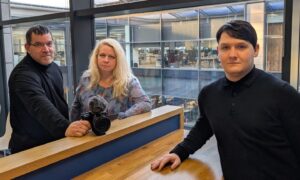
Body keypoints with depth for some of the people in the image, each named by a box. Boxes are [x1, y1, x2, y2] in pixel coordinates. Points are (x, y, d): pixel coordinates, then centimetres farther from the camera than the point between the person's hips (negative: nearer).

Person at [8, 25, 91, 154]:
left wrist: (68, 125, 14)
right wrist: (64, 127, -57)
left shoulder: (54, 67, 3)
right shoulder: (23, 75, -25)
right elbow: (40, 106, -42)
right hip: (30, 148, -7)